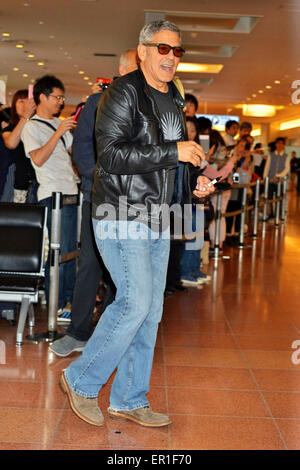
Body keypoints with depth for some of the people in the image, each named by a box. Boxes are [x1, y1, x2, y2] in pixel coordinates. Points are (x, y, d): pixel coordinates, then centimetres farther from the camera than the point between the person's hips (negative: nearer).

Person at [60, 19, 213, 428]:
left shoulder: (173, 100, 17)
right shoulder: (123, 92, -8)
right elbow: (111, 155, -20)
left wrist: (193, 185, 7)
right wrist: (173, 152, -21)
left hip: (156, 219, 8)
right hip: (121, 214, -8)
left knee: (151, 310, 7)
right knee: (136, 302, -14)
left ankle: (129, 399, 18)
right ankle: (81, 381, 6)